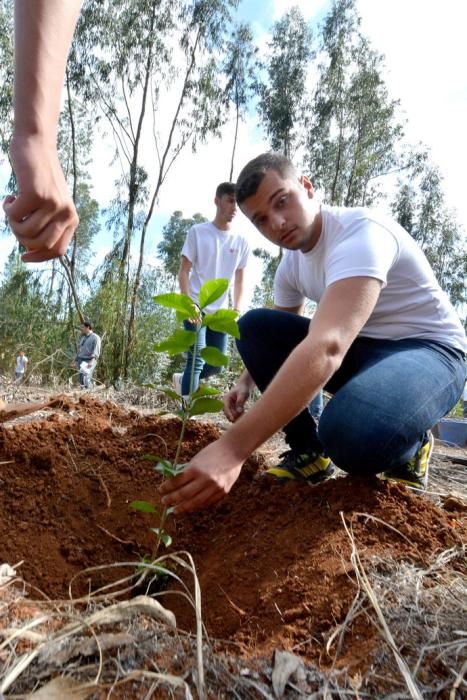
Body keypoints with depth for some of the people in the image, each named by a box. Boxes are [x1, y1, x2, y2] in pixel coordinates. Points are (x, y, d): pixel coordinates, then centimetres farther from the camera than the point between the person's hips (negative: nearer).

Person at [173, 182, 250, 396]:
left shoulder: (241, 242, 8)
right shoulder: (198, 232, -2)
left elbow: (239, 281, 12)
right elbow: (184, 271, -3)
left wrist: (237, 310, 1)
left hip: (220, 312, 4)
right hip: (196, 308, -4)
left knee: (217, 364, 6)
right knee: (196, 359, -10)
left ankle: (182, 379, 33)